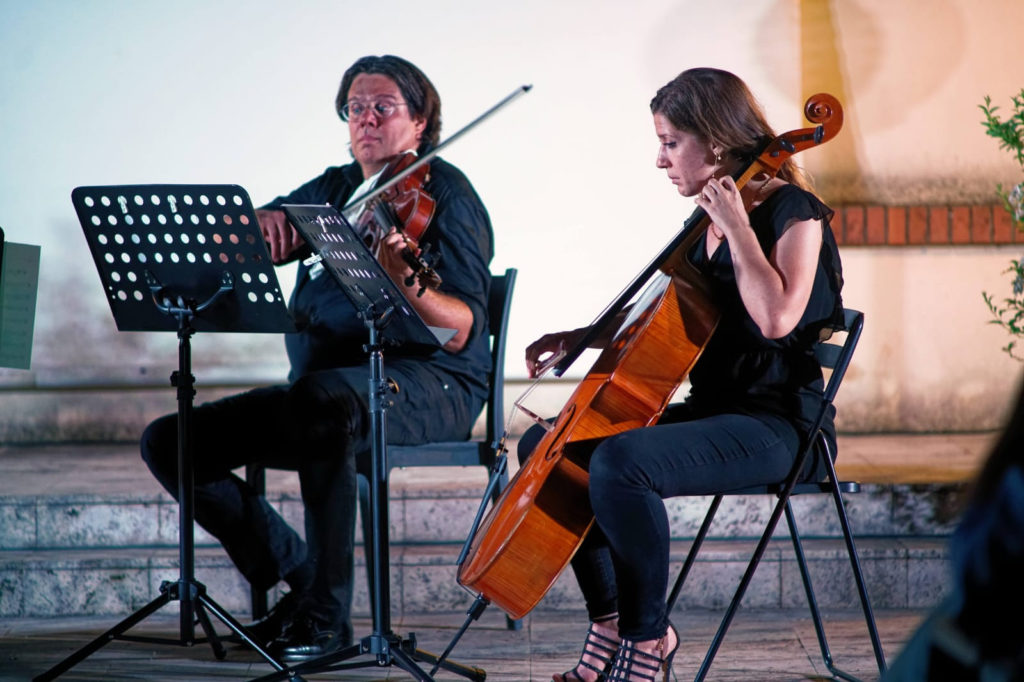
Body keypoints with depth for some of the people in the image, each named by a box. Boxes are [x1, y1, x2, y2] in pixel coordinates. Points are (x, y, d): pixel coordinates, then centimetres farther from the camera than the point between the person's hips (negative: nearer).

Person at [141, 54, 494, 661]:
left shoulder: (444, 192, -3)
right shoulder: (332, 190, 17)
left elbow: (461, 332, -16)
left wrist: (402, 281, -37)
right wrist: (261, 223, -15)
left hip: (426, 382, -7)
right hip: (320, 388, 7)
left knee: (321, 397, -40)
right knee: (169, 441, -7)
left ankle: (327, 613, -27)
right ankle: (300, 574, 4)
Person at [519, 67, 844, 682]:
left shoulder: (792, 211, -11)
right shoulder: (708, 222, 13)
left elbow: (776, 318, -29)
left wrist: (736, 225, -21)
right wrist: (581, 337, 15)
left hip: (772, 424, -10)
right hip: (711, 410, 10)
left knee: (618, 462, -33)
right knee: (543, 445, 9)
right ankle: (612, 619, 9)